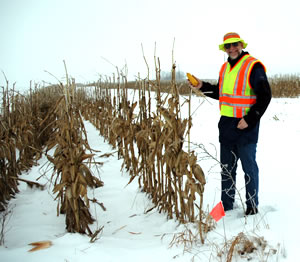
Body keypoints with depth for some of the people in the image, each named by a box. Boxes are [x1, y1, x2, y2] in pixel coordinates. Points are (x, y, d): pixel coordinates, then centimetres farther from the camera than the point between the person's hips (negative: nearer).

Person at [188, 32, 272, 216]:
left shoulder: (253, 66, -11)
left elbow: (265, 96, -14)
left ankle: (252, 206, 17)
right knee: (227, 168, 14)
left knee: (249, 168, 3)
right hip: (226, 125, 8)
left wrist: (250, 120, -19)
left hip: (245, 127, -7)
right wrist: (202, 86, 9)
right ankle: (226, 205, 26)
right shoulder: (225, 67, 12)